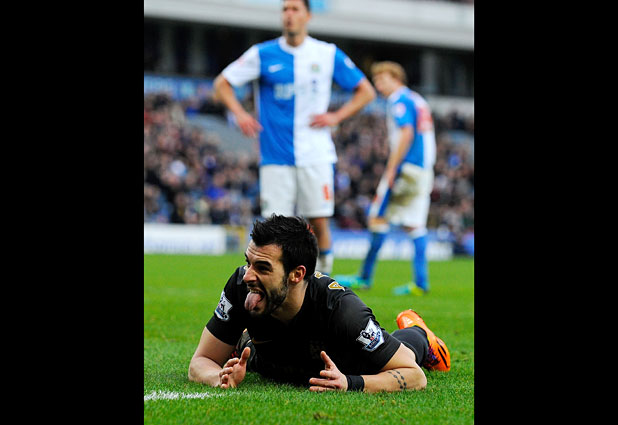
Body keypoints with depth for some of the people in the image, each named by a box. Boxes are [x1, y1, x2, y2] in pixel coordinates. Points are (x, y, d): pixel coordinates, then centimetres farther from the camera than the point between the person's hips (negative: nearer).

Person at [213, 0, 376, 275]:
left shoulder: (328, 54, 5)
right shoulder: (262, 54, 4)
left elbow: (366, 92, 12)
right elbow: (222, 84, 9)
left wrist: (336, 117, -2)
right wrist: (239, 113, -8)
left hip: (315, 156, 0)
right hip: (276, 157, 0)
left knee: (318, 221, -4)